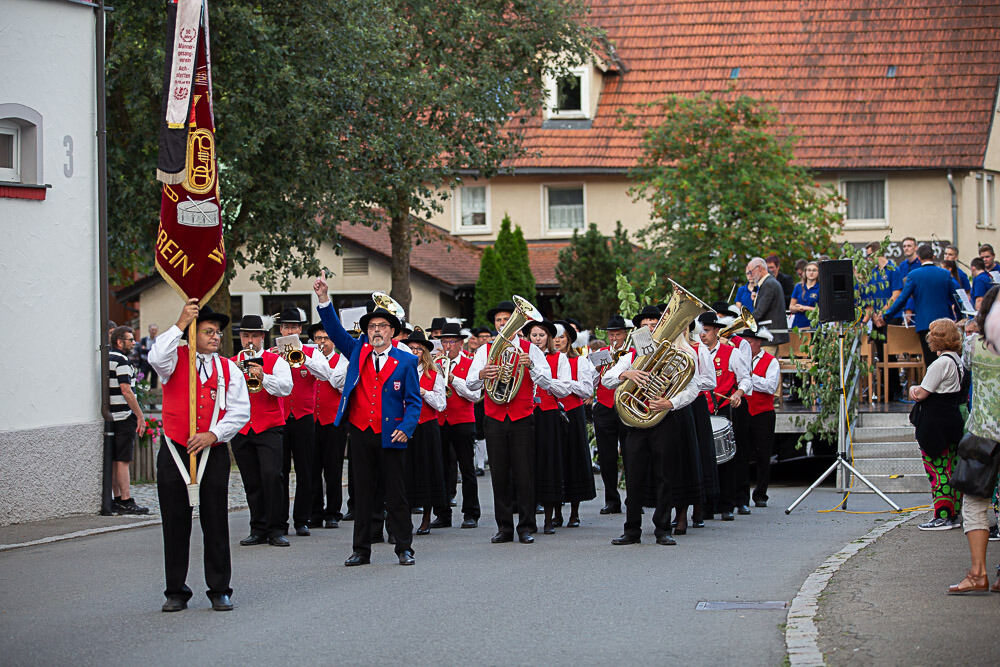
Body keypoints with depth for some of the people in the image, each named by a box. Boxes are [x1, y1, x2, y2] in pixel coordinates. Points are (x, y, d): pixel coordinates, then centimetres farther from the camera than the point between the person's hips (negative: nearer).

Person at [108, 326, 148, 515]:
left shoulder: (106, 359, 16)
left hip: (110, 417, 9)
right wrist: (140, 415, -15)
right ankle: (126, 502, -9)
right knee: (122, 460, -9)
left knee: (114, 461, 11)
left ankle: (116, 499, 15)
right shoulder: (121, 361, -12)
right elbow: (126, 391, -18)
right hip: (124, 417, -9)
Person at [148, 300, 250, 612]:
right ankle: (176, 591, 11)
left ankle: (220, 590, 11)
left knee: (216, 524, 2)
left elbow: (240, 411, 1)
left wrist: (213, 434, -12)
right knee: (175, 524, 3)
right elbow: (157, 357, -21)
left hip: (213, 454, 1)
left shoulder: (228, 369, 8)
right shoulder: (176, 358, 3)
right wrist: (180, 323, -22)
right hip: (175, 453, -1)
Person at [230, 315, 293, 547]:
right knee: (251, 482, 4)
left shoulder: (275, 361, 5)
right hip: (241, 430, 3)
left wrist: (263, 377, -25)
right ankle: (258, 530, 12)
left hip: (269, 427, -3)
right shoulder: (230, 363, 13)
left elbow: (286, 387, -10)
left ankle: (275, 530, -11)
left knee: (271, 475, -16)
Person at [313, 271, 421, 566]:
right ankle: (361, 550, 13)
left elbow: (414, 401, 0)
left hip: (390, 437, -3)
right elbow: (335, 330, 4)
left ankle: (404, 548, 9)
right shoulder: (358, 351, 9)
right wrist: (324, 299, -8)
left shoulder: (406, 361, 1)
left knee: (396, 494, 1)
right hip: (360, 434, 3)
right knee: (362, 494, 7)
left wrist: (406, 428, -15)